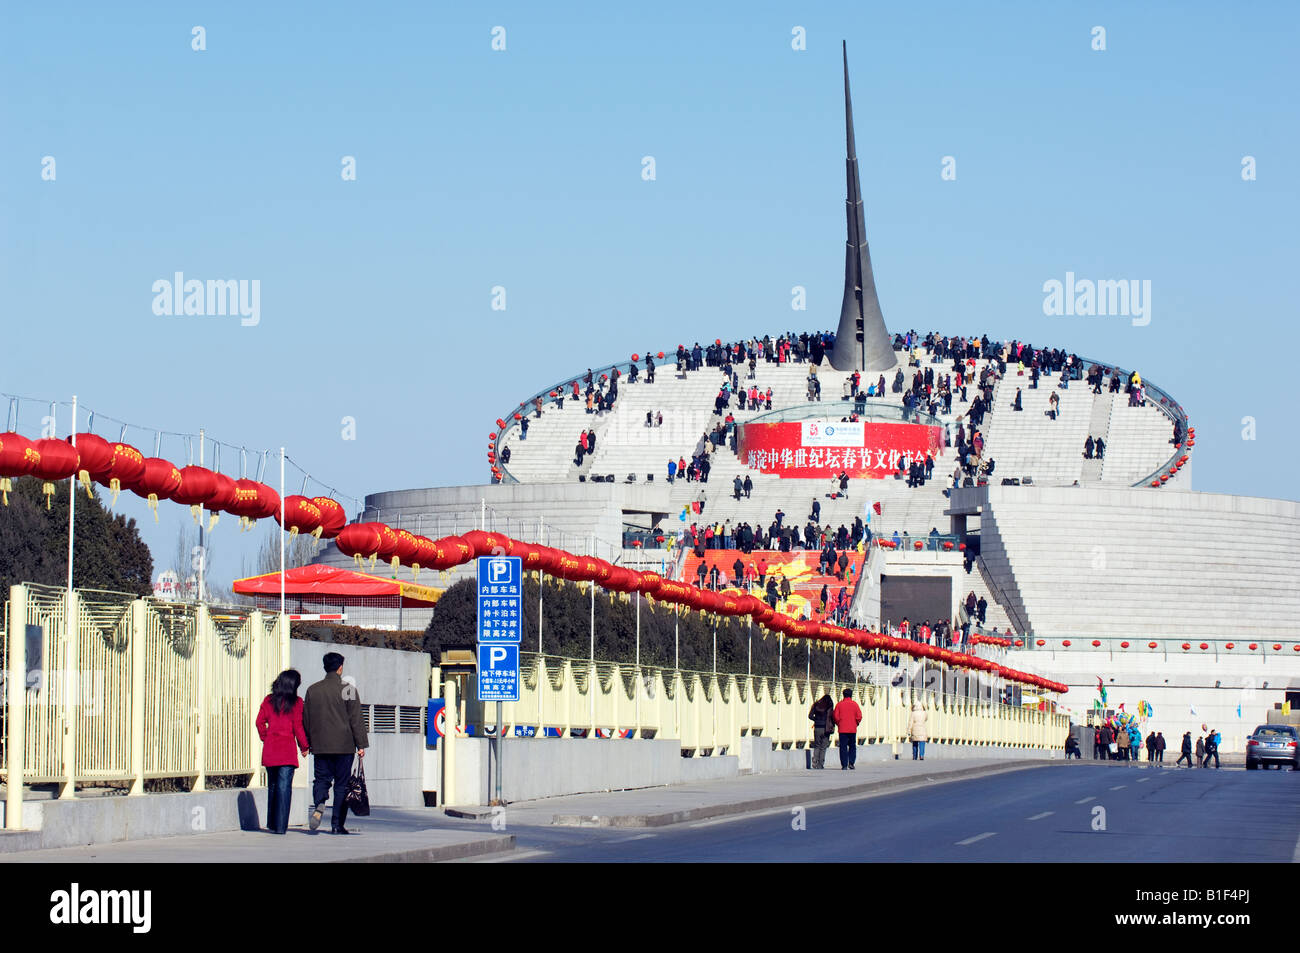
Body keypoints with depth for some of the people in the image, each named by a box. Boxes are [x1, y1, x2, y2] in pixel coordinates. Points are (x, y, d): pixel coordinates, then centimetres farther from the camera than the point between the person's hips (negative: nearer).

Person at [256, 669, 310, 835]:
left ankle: (271, 823, 21)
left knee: (272, 786, 15)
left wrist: (265, 739, 15)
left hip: (269, 749, 4)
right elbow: (298, 726, -6)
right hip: (287, 750, -4)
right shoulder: (296, 702, -5)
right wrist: (304, 746, 4)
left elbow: (260, 722, 2)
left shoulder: (269, 701, 5)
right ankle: (280, 825, -7)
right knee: (284, 786, -3)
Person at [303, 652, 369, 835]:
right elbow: (356, 720, -5)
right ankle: (337, 825, 2)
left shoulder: (313, 690, 6)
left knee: (322, 779, 9)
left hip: (320, 745, 3)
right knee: (341, 784, 4)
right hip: (344, 745, -3)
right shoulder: (348, 690, -5)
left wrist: (306, 744, 19)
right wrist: (361, 745, -1)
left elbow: (306, 719, 11)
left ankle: (319, 805, -22)